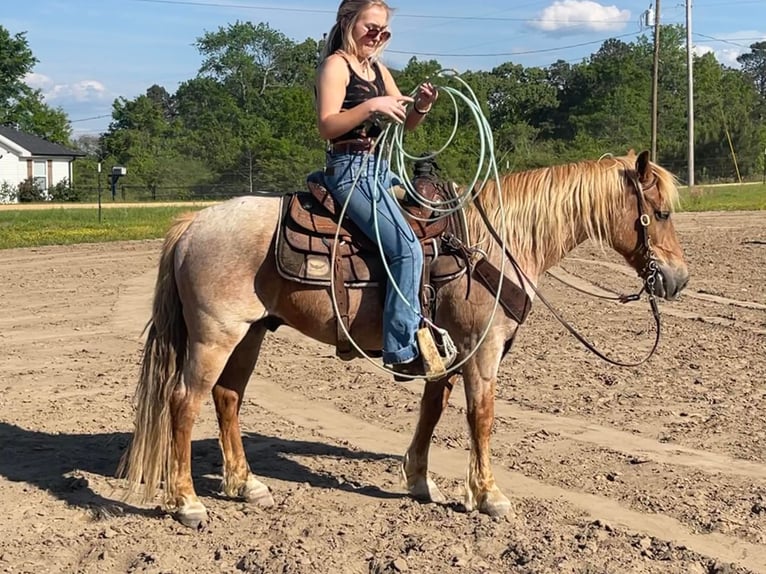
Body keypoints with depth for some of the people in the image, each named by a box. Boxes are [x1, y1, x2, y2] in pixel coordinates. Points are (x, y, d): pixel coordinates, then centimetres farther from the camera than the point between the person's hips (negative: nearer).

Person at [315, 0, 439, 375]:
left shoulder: (378, 69, 18)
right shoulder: (335, 65, -6)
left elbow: (403, 125, 16)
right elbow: (327, 125, -17)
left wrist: (420, 107, -4)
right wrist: (371, 106, -26)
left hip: (381, 169, 10)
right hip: (350, 170, -10)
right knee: (407, 248, -21)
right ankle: (402, 351, -18)